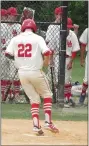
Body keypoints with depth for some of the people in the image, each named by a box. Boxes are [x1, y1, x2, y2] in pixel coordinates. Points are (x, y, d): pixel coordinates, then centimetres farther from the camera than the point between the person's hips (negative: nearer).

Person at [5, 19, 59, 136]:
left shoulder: (15, 39, 4)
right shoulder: (37, 38, -4)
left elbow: (8, 54, -2)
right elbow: (46, 52, -17)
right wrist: (45, 63, 1)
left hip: (22, 73, 3)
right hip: (35, 72, -3)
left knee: (34, 99, 13)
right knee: (47, 95, 15)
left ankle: (36, 126, 0)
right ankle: (48, 122, 4)